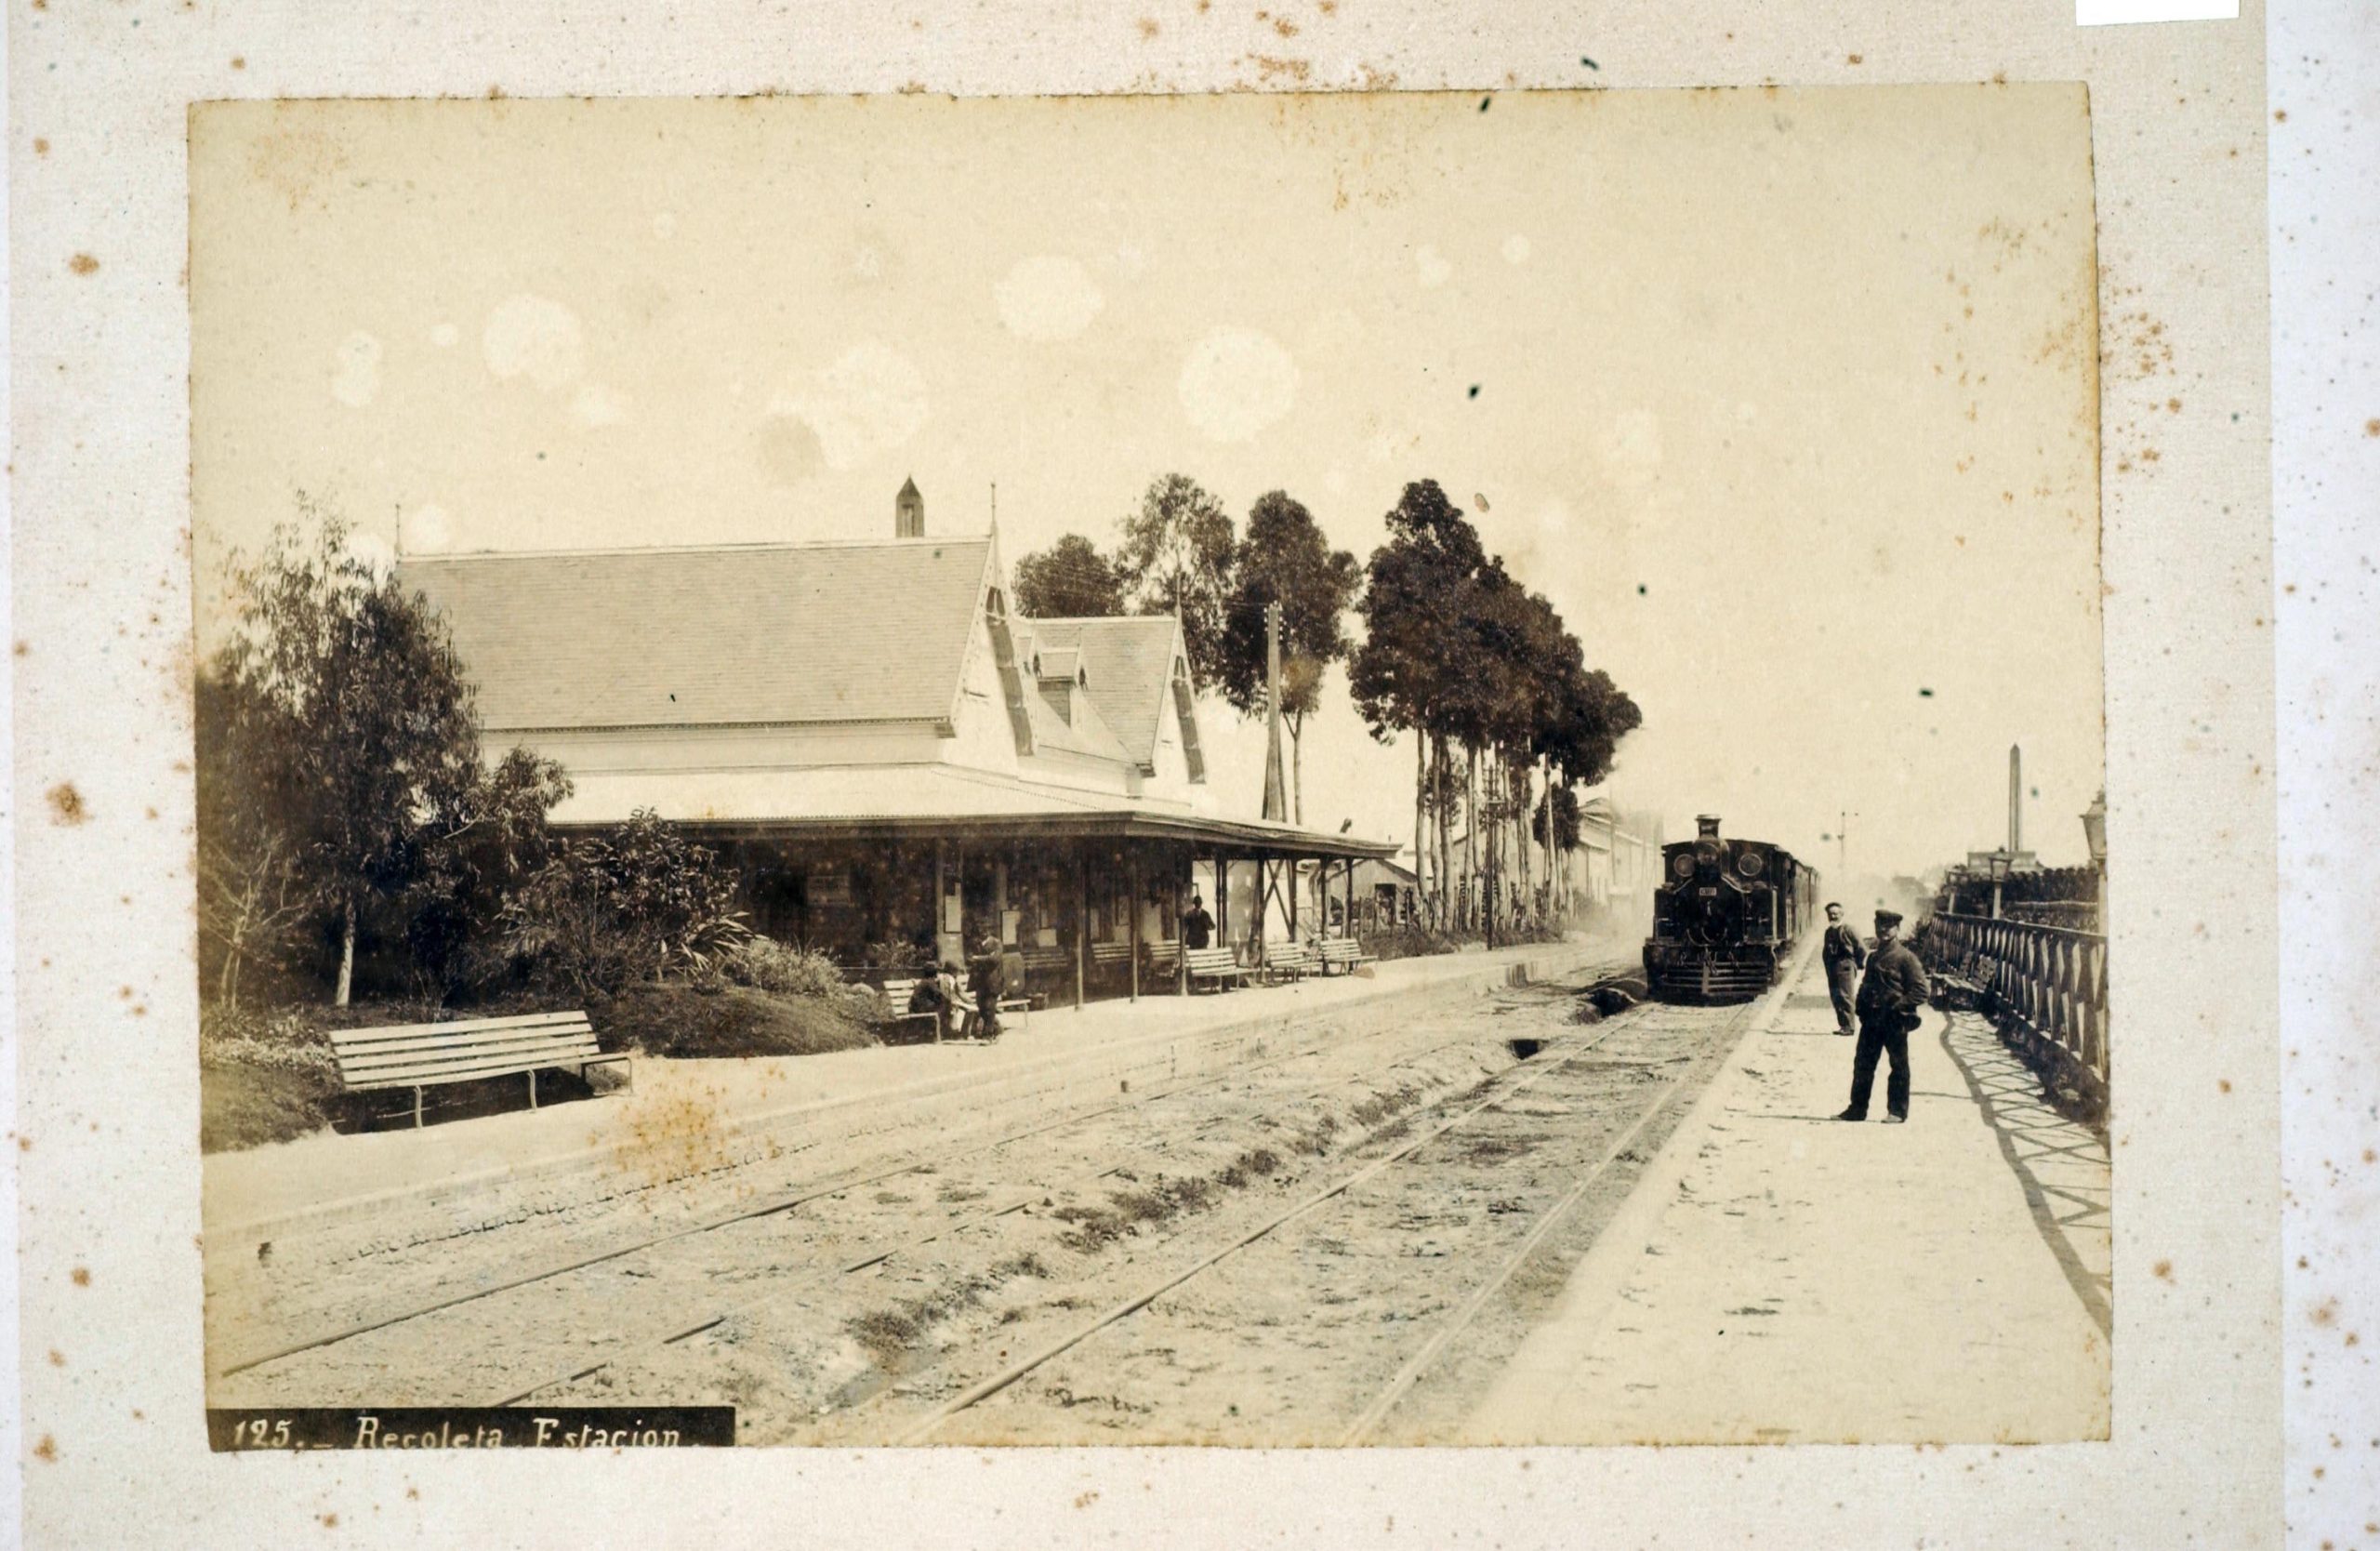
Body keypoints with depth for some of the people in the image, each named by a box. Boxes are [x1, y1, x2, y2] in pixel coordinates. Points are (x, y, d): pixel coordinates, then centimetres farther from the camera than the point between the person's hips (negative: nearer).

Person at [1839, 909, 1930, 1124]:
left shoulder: (1906, 958, -8)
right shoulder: (1873, 957, 14)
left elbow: (1920, 992, -12)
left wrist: (1896, 1007, -17)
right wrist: (1862, 1006, 7)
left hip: (1895, 1022, -7)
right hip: (1871, 1021, 7)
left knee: (1899, 1067, 5)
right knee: (1862, 1064, 8)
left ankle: (1897, 1111, 13)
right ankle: (1857, 1109, 16)